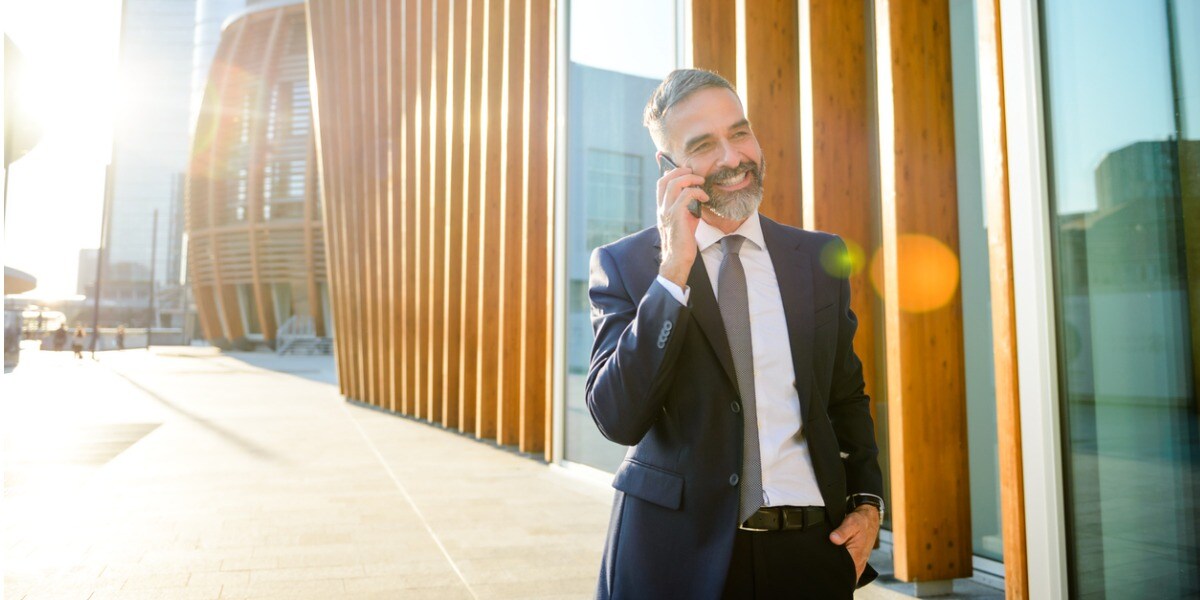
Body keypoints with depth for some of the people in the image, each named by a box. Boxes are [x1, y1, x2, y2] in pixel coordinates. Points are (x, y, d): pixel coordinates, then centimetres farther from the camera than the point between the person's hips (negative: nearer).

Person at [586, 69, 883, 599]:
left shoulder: (821, 258, 3)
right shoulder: (624, 263, -6)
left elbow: (846, 395, 13)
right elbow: (618, 418, -17)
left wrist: (868, 502, 0)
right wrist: (674, 270, -21)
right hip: (678, 551, -2)